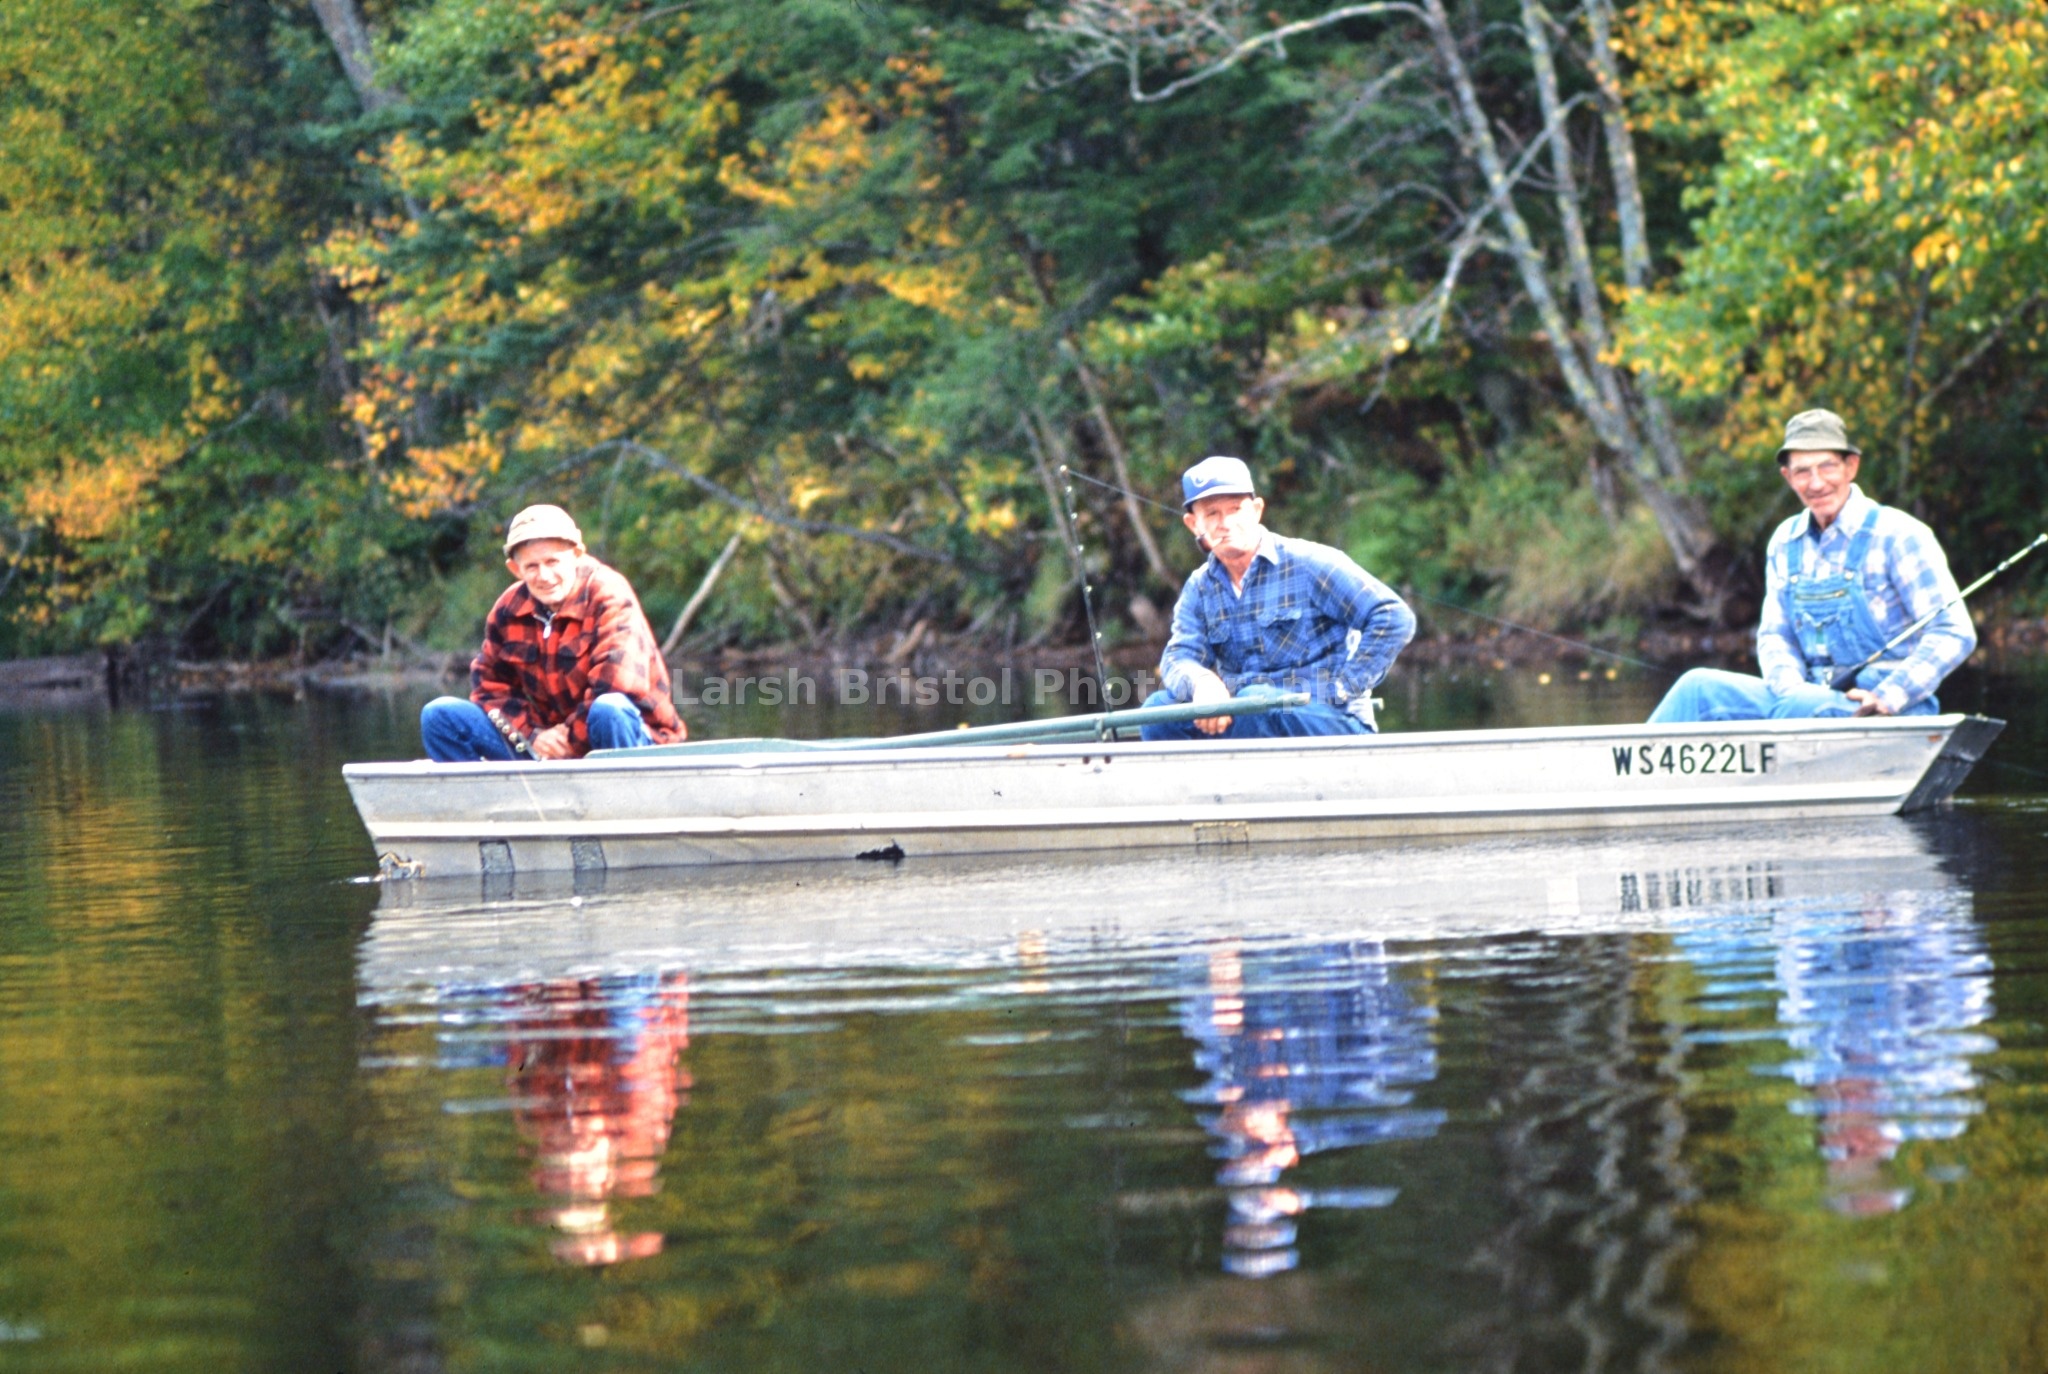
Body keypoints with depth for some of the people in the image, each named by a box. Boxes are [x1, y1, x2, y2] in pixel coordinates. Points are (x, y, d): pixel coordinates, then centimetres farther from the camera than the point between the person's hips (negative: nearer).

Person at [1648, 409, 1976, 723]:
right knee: (1700, 688, -12)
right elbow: (1774, 635, 15)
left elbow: (1954, 635, -11)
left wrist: (1887, 700, -20)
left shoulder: (1896, 535, -7)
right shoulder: (1786, 542, 11)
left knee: (1795, 708, -36)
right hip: (1812, 697, 6)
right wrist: (1791, 687, -9)